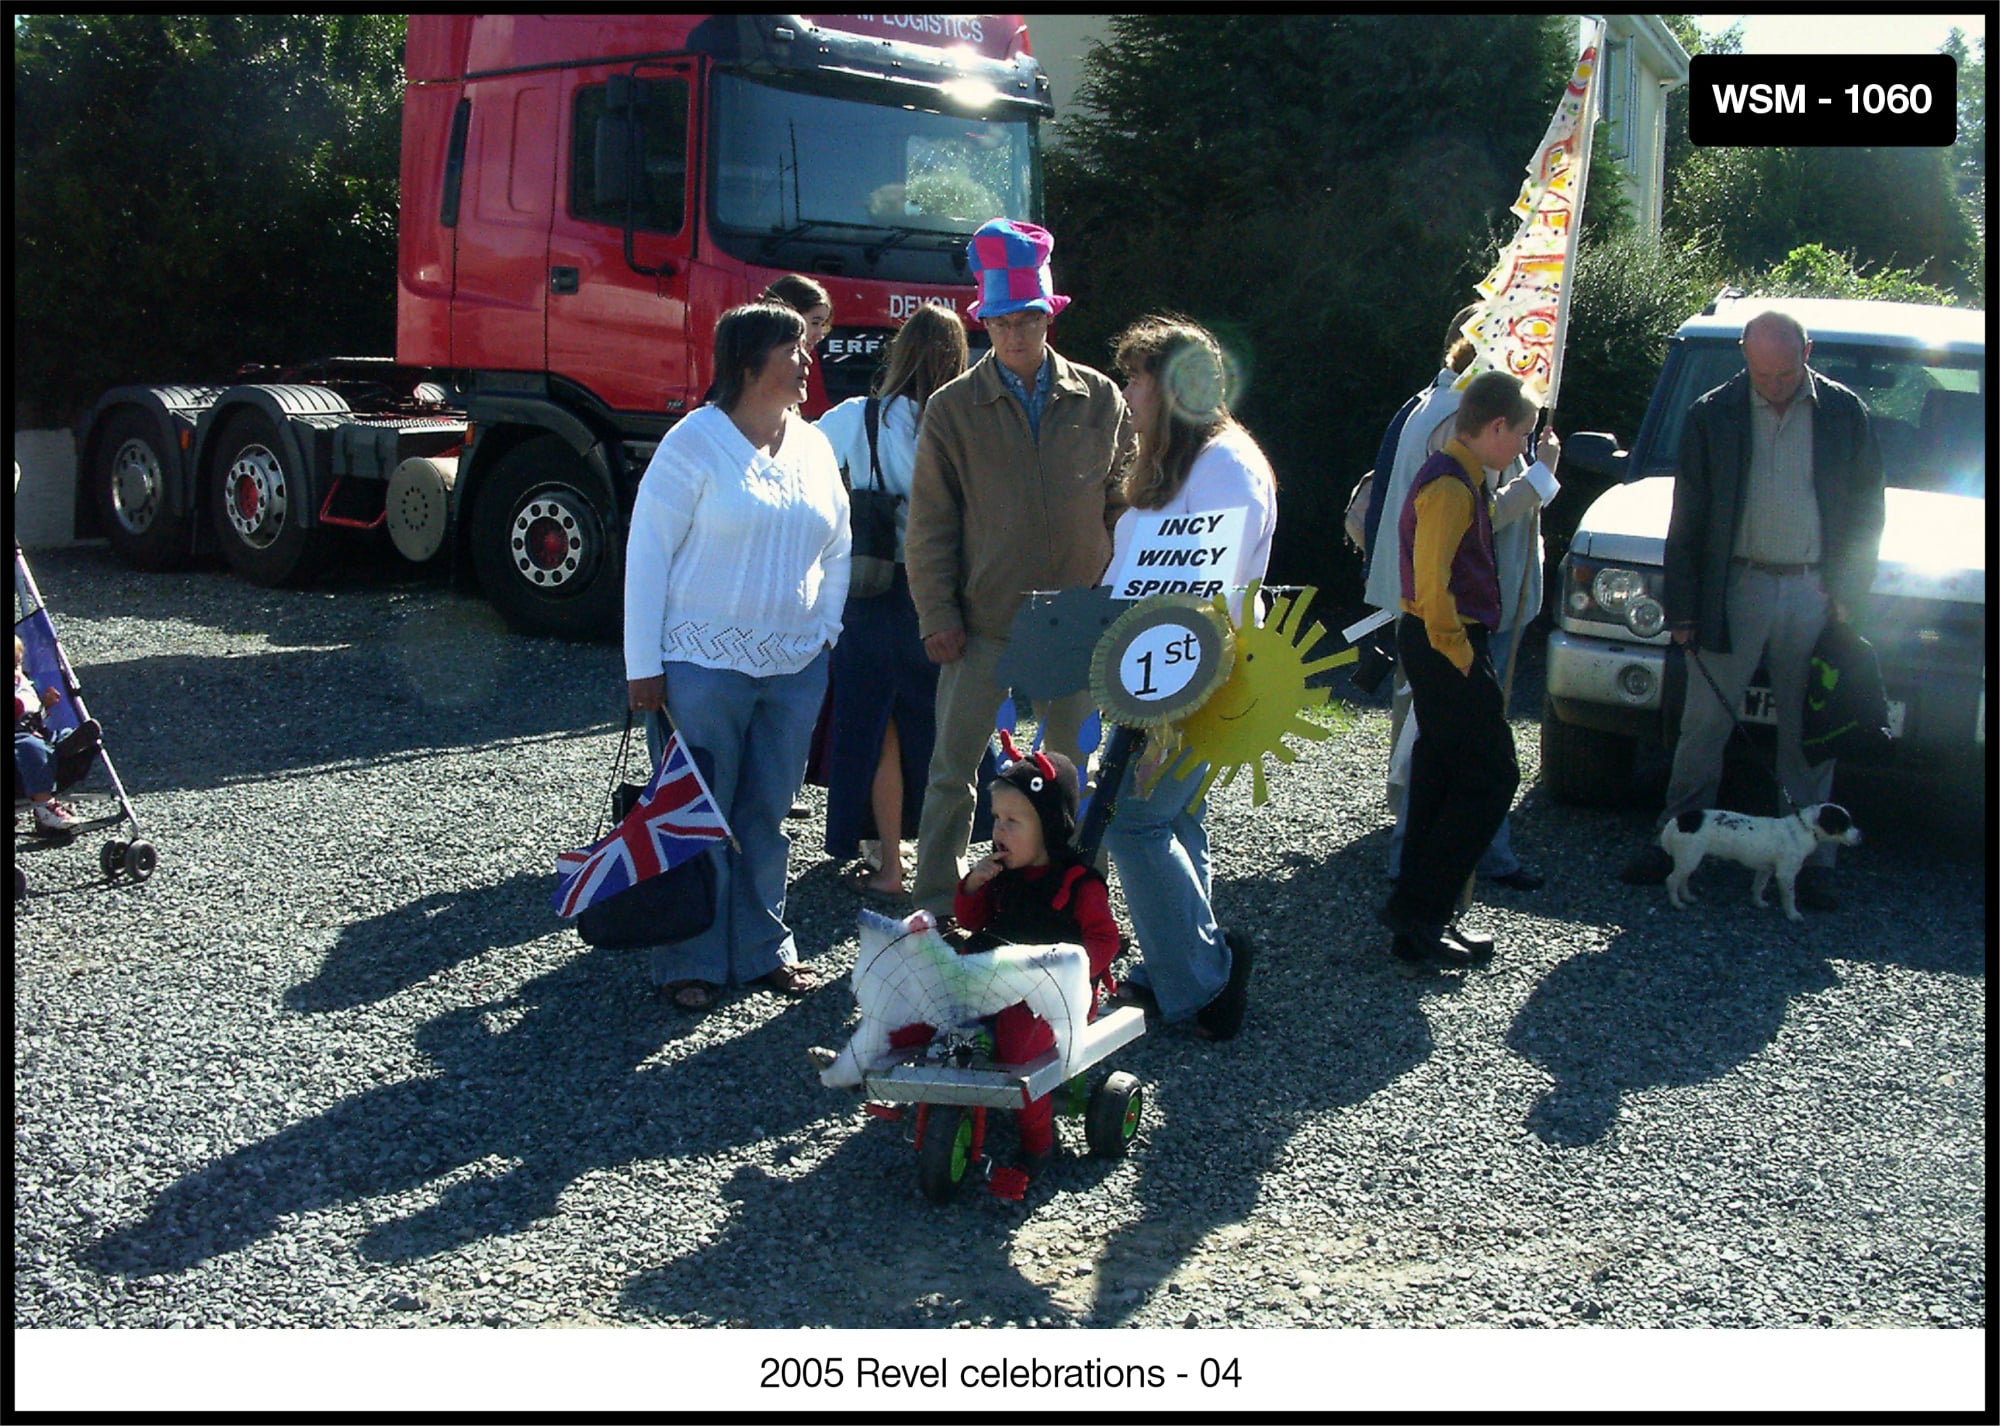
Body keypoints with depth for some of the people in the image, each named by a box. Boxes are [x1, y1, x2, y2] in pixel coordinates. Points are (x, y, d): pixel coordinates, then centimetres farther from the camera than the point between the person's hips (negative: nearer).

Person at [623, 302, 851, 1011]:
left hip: (795, 669, 6)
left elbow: (836, 548, 19)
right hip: (703, 667, -5)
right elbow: (647, 554, -9)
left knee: (768, 816, 13)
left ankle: (764, 946, 25)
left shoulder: (814, 446, 10)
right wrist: (642, 666, -12)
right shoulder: (694, 443, -9)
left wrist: (823, 632, 9)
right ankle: (689, 963, 14)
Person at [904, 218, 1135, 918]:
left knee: (1075, 765, 12)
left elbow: (1122, 504, 9)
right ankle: (934, 907, 16)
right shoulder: (953, 408, 0)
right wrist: (937, 615, -6)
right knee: (954, 767, 3)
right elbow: (930, 522, 0)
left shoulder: (1100, 400, 4)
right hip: (982, 624, -1)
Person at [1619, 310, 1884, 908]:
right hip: (1734, 588, 0)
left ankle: (1812, 860, 14)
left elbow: (1867, 510, 9)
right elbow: (1687, 521, 2)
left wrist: (1848, 591, 0)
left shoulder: (1845, 414, 3)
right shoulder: (1712, 416, 1)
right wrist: (1682, 606, -2)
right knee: (1704, 724, 4)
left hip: (1815, 593, 1)